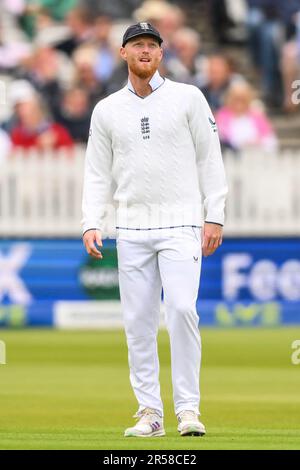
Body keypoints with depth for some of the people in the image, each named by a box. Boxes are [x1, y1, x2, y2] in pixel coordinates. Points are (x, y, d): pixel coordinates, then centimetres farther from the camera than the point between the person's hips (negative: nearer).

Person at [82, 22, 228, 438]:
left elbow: (209, 159, 3)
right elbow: (98, 174, 11)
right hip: (132, 229, 3)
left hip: (181, 224, -3)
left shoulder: (188, 98, 4)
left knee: (181, 307, -18)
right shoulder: (106, 111, 11)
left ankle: (188, 408, -13)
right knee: (138, 320, 1)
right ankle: (150, 413, 6)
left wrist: (215, 216, -4)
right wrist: (93, 224, -2)